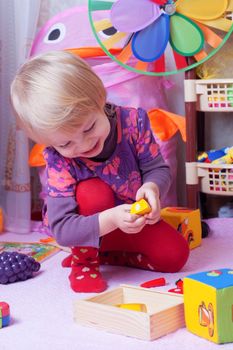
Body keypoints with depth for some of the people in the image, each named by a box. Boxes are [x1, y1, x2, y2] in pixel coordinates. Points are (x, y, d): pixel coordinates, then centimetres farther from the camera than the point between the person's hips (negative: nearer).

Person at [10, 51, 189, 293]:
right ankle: (84, 261, -9)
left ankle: (107, 255, 8)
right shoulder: (57, 160, -31)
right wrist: (111, 220, -51)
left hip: (133, 221, 3)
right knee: (92, 191, -35)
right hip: (86, 230, -3)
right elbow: (62, 230, -35)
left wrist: (152, 187, -39)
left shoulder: (132, 121, -26)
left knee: (175, 256, -14)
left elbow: (158, 169, -14)